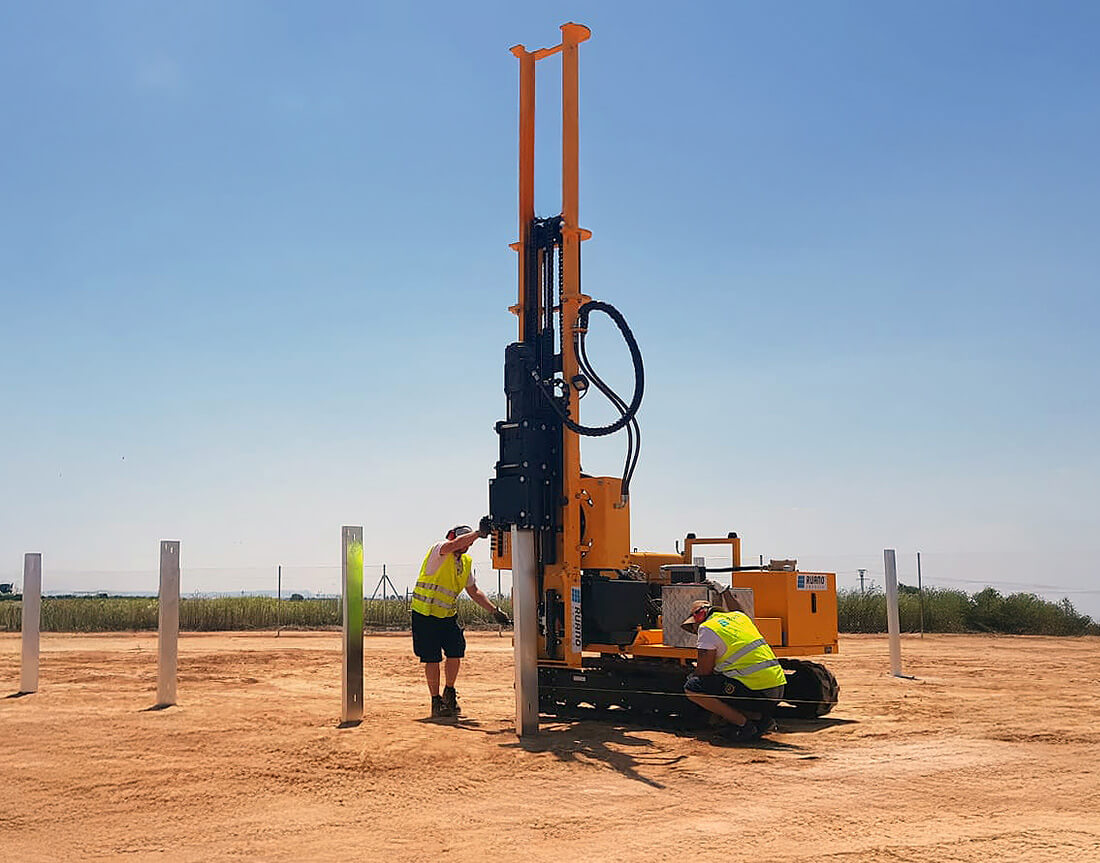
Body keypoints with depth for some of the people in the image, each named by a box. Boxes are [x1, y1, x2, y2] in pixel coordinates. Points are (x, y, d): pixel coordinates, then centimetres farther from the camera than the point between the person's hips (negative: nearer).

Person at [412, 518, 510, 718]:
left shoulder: (466, 563, 11)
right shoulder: (439, 549, -11)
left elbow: (474, 592, 17)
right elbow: (453, 545, -35)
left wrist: (494, 610, 10)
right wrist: (480, 532, -38)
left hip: (448, 616, 6)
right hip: (426, 614, -6)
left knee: (456, 652, -5)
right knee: (432, 659, -2)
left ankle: (449, 693, 17)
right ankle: (436, 702, 10)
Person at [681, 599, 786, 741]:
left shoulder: (707, 628, -3)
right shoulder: (739, 616, 19)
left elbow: (704, 672, -3)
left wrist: (691, 677, 18)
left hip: (756, 690, -8)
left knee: (691, 688, -8)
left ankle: (743, 724, -8)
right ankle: (761, 719, 12)